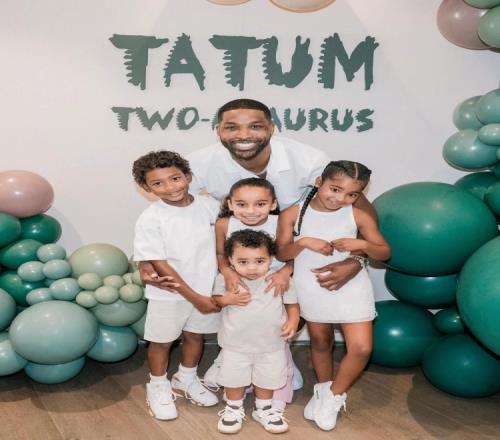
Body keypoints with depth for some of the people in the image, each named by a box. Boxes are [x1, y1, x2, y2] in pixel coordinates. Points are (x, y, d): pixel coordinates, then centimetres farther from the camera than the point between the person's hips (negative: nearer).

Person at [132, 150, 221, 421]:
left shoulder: (208, 206, -9)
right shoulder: (150, 219, -20)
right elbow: (159, 265, -19)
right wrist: (195, 297, -18)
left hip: (206, 289, 4)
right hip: (169, 294, -4)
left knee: (195, 335, 21)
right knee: (161, 341, 13)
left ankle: (186, 381, 45)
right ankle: (158, 388, 37)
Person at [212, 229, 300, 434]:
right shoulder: (225, 279, -14)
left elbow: (292, 303, -1)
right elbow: (214, 301, -1)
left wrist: (292, 321, -18)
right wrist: (227, 299, -21)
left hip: (271, 345, 1)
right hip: (235, 345, 0)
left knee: (267, 380, 18)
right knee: (234, 379, 14)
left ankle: (264, 409, 42)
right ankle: (234, 409, 39)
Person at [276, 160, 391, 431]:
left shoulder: (358, 216, -8)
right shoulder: (293, 214, -8)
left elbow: (385, 253, -2)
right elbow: (281, 254, -5)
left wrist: (362, 244, -21)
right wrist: (304, 242, -23)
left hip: (351, 287, 0)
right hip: (311, 289, 1)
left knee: (361, 348, -8)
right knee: (320, 343, 17)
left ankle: (334, 396, 15)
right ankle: (322, 390, 41)